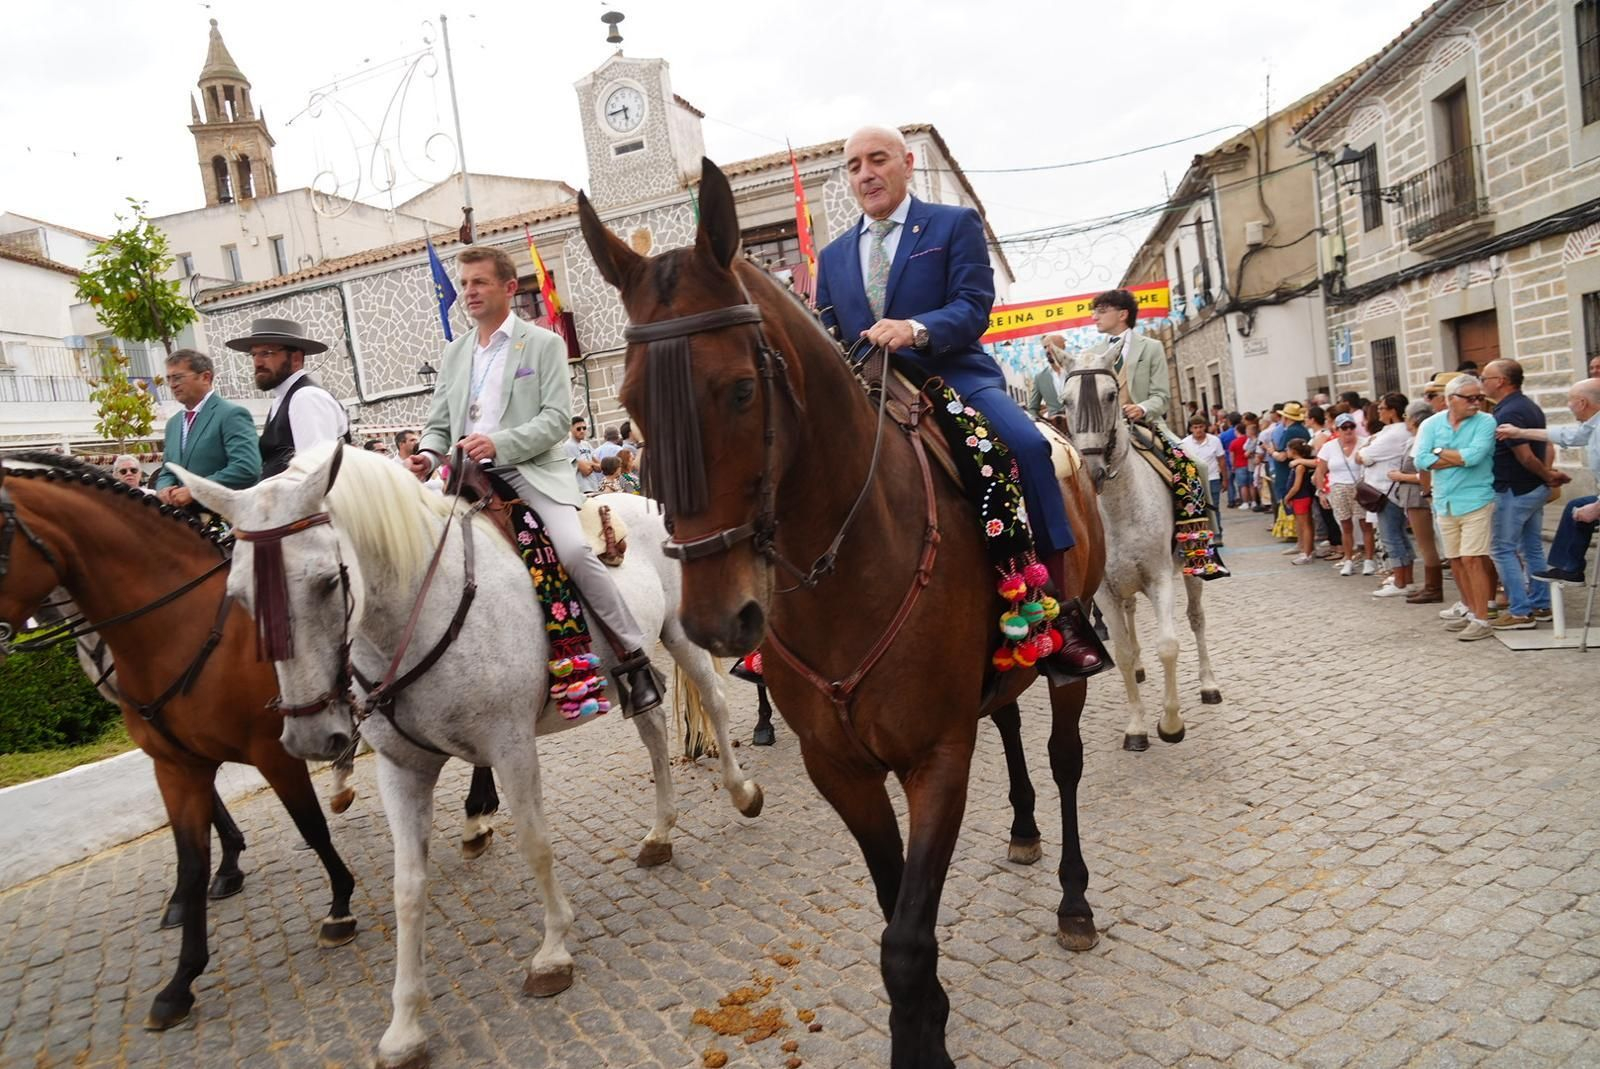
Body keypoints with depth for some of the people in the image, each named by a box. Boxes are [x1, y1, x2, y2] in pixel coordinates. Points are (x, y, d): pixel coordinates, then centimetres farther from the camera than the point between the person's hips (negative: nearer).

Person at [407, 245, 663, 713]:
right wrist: (428, 455, -4)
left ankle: (634, 659, -15)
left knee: (574, 549, -27)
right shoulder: (453, 353, 20)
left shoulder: (544, 344, 4)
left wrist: (500, 443, -21)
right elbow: (438, 423, 19)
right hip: (471, 477, 6)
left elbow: (558, 418, -6)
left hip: (533, 470, -6)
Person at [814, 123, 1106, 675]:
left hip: (952, 377, -4)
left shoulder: (955, 224, 8)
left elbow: (974, 307, -7)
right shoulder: (833, 256, 22)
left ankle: (1060, 612, -24)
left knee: (1025, 443, -31)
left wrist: (917, 329, -28)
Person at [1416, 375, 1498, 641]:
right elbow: (1421, 460, -8)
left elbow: (1474, 456, -20)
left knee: (1472, 559, -9)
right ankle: (1469, 606, 30)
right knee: (1455, 560, 13)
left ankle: (1481, 620, -4)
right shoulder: (1432, 424, 5)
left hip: (1476, 501, -5)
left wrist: (1440, 452, -7)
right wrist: (1461, 459, -11)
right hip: (1445, 502, 5)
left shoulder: (1486, 422, -5)